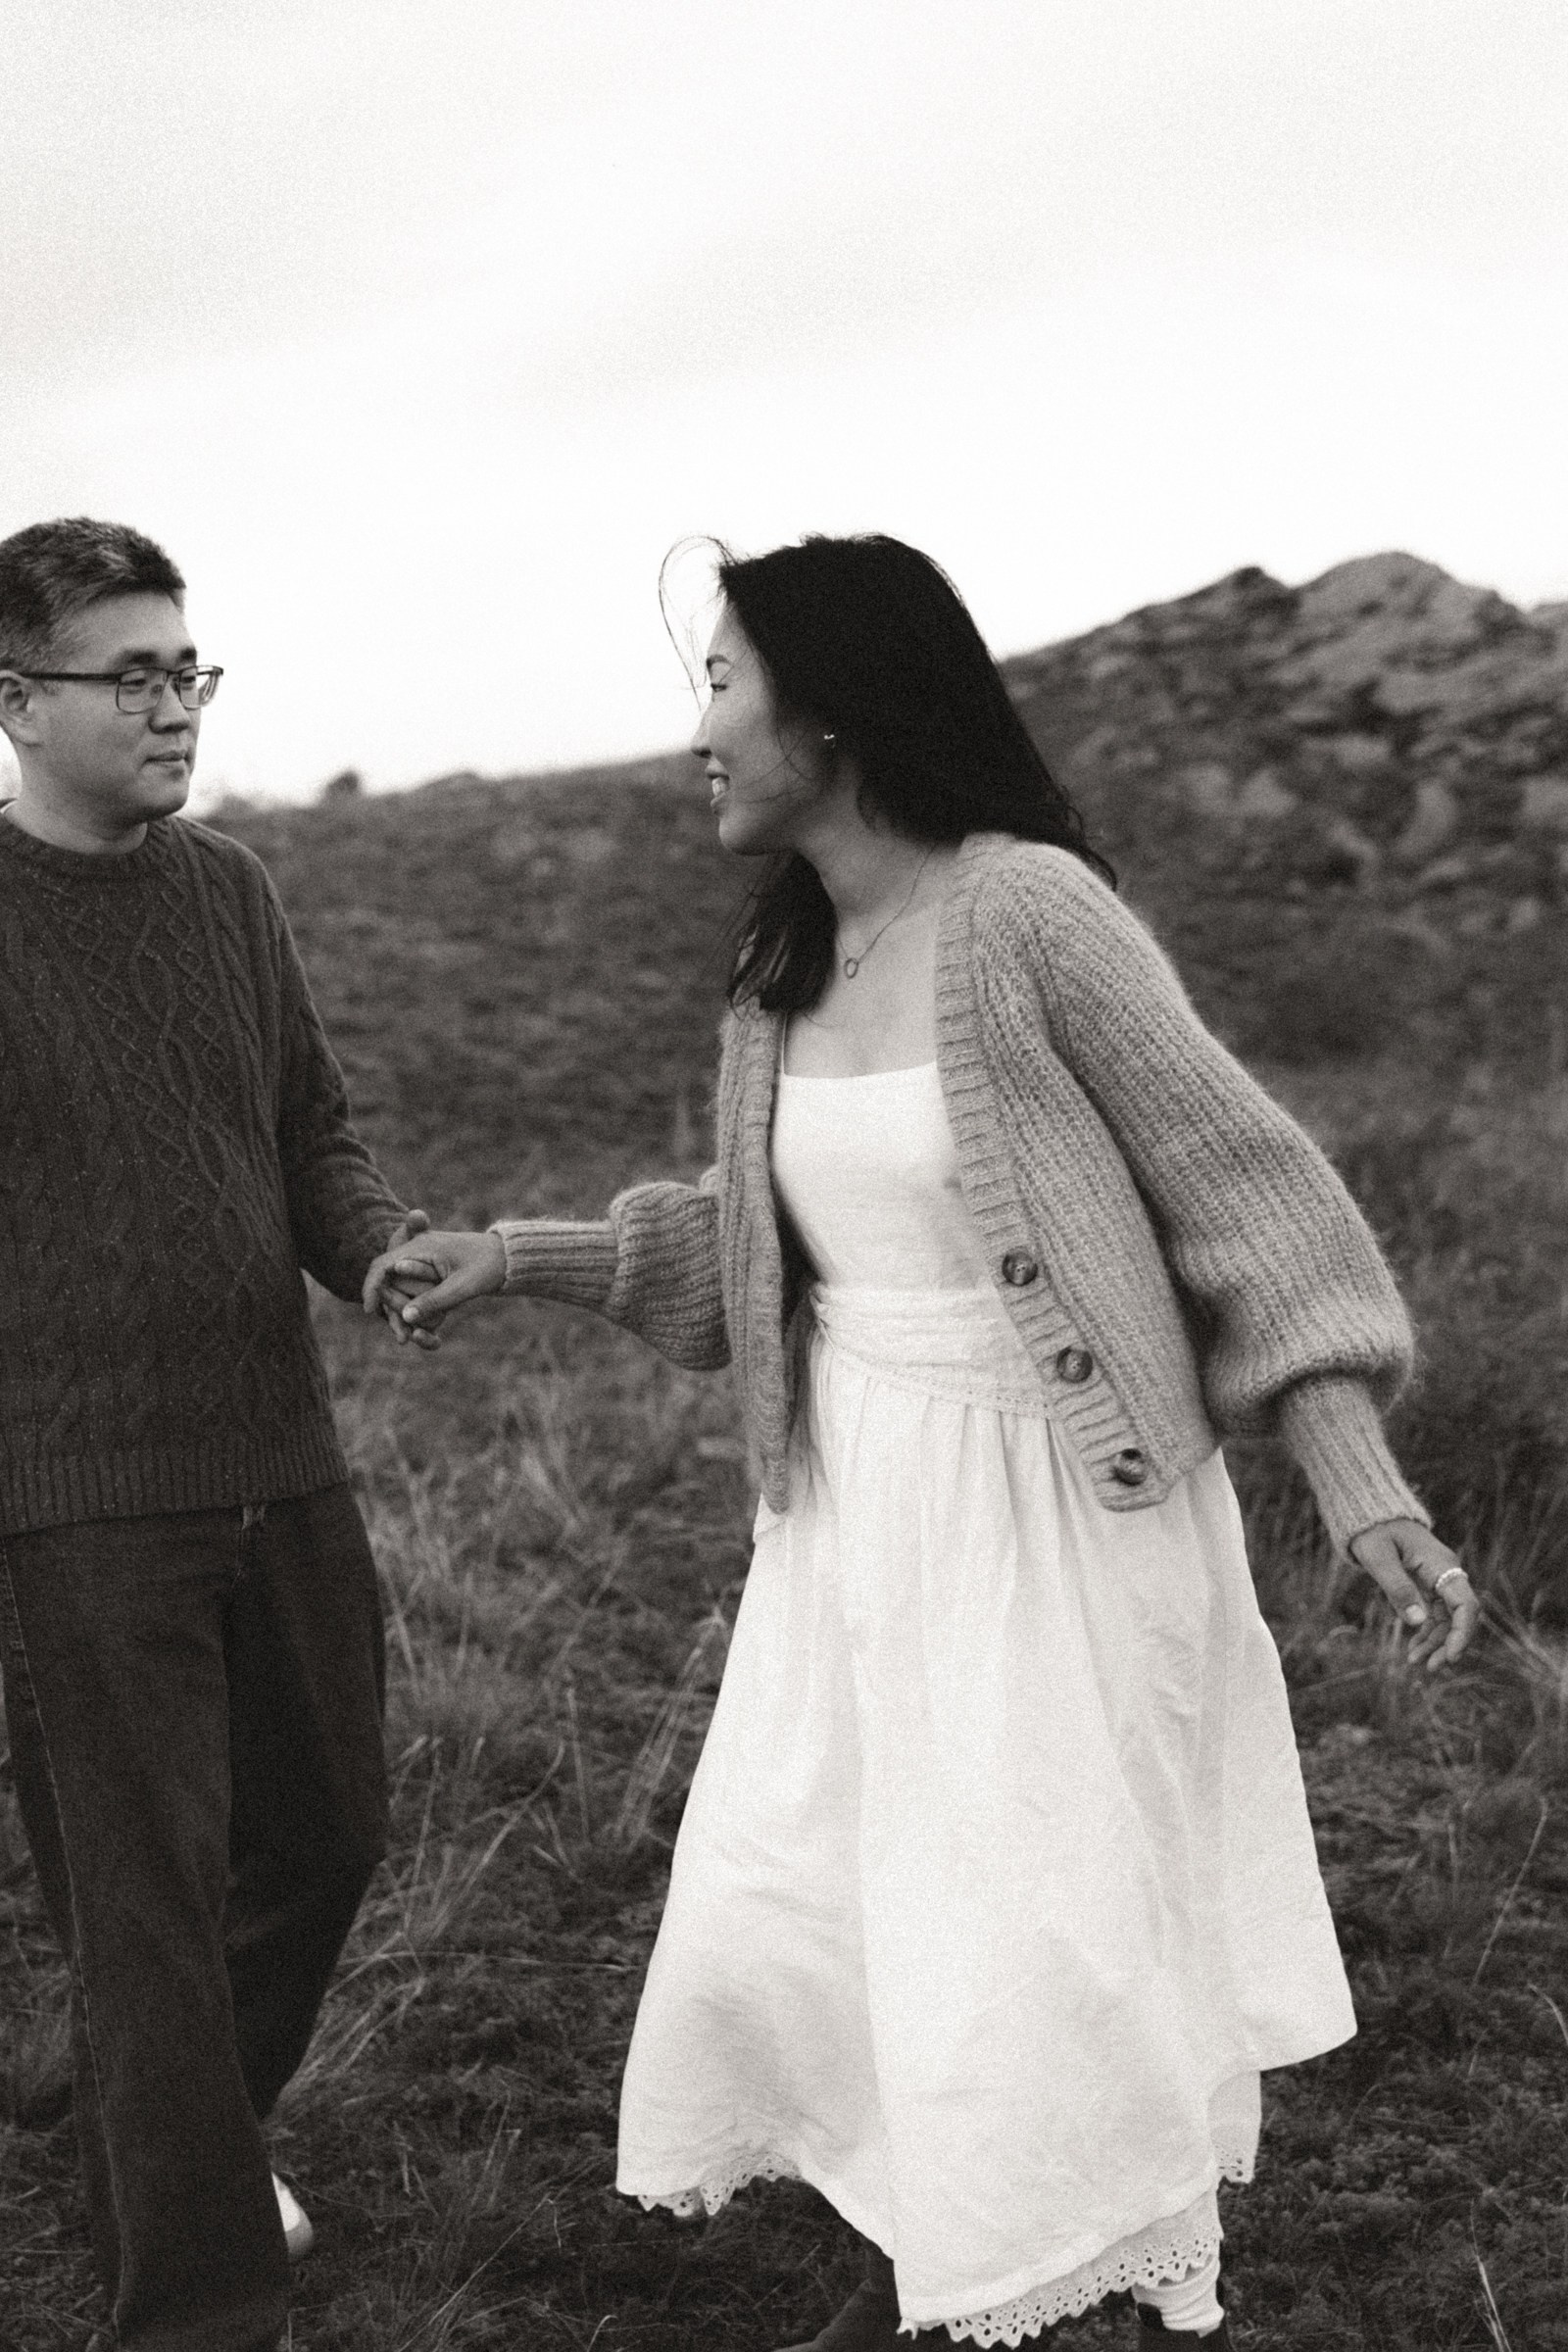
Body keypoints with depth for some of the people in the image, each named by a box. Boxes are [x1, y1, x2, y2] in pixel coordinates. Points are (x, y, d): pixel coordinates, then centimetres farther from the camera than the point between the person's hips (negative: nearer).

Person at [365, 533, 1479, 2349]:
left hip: (1060, 1515, -7)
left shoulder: (1031, 910, -18)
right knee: (796, 1913, 11)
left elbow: (1235, 1185, -15)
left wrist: (1364, 1486, -21)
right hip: (863, 1513, 7)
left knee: (1078, 1952, 0)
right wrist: (518, 1258, 10)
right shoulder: (785, 969, 4)